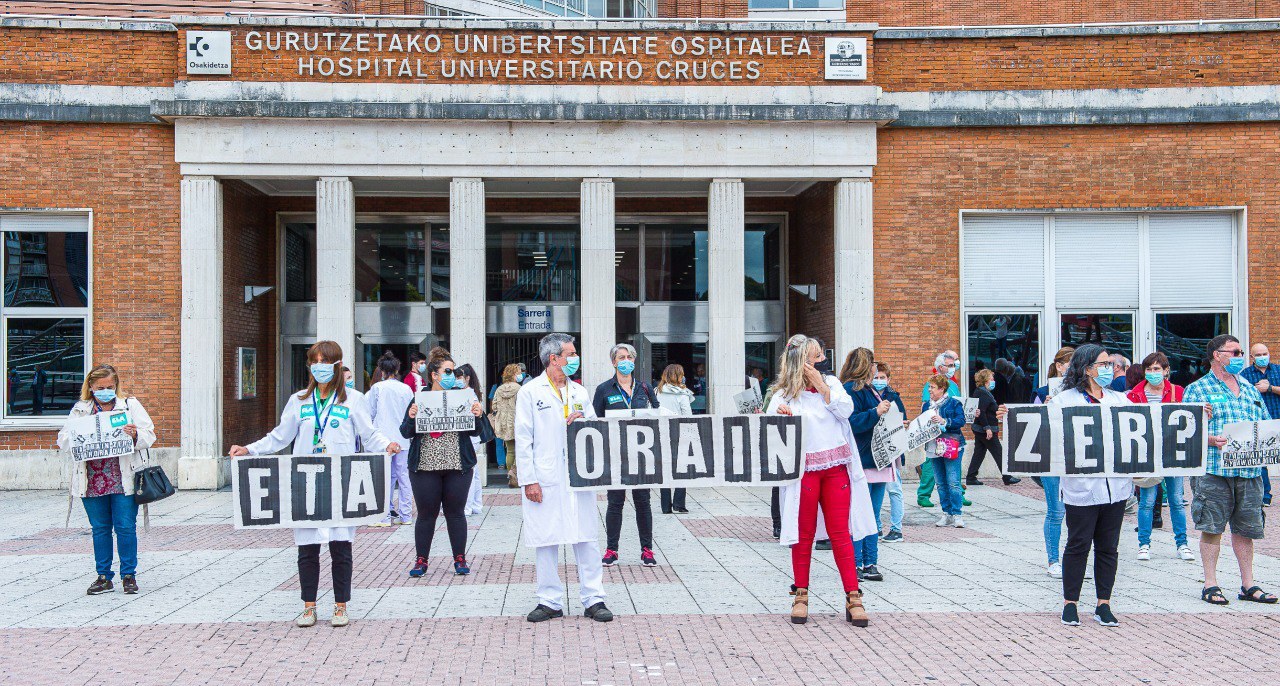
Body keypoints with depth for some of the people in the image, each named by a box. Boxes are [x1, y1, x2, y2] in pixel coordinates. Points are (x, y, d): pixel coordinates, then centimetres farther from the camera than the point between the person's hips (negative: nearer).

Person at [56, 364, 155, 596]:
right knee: (100, 528, 9)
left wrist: (136, 435, -20)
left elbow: (150, 434, 2)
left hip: (123, 479, -2)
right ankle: (104, 577, 18)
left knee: (125, 527, -2)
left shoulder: (131, 405, 6)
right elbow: (63, 440, 8)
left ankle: (128, 575, 10)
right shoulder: (80, 410, 11)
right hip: (92, 479, 2)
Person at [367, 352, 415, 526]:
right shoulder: (406, 389, 3)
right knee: (403, 476, 8)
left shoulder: (377, 388, -6)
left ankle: (384, 516, 1)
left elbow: (369, 412, 2)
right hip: (403, 438, 3)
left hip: (384, 438, -3)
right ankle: (405, 515, 11)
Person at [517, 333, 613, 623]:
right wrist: (529, 479, -9)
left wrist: (583, 423, -3)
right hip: (545, 480, -3)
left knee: (586, 538, 2)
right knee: (545, 540, 3)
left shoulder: (580, 392, 15)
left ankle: (593, 599, 9)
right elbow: (523, 439, -2)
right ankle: (550, 601, 14)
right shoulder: (530, 392, 2)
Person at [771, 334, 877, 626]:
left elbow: (846, 410, -5)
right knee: (804, 534, 5)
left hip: (836, 468, 2)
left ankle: (853, 598, 4)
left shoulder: (832, 383, 10)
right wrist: (779, 418, -26)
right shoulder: (784, 395, 0)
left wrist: (821, 385, -7)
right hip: (804, 469, -2)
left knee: (841, 534, 1)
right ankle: (801, 595, 17)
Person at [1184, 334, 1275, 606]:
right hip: (1213, 469, -5)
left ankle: (1248, 584, 18)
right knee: (1211, 528, -1)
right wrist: (1211, 440, -22)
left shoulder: (1250, 390, 19)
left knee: (1246, 529, 9)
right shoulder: (1197, 390, 1)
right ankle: (1210, 585, 7)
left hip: (1249, 471, 5)